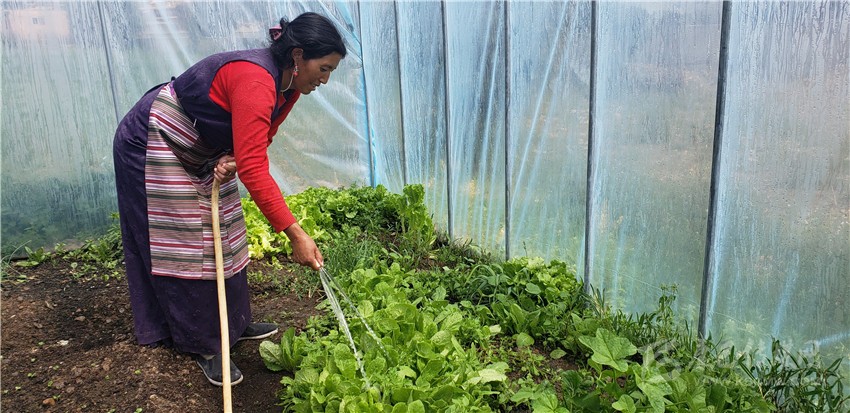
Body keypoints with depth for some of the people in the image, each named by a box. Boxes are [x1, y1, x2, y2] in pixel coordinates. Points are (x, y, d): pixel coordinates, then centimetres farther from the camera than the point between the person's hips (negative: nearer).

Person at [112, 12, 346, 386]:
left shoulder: (288, 86, -6)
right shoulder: (255, 80, -35)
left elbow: (255, 144, 4)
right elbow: (253, 170, -41)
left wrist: (231, 158, -19)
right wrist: (296, 234, -41)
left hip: (200, 153, 9)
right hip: (152, 145, -9)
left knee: (222, 238, 12)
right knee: (185, 247, -4)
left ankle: (234, 324, 26)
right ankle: (204, 346, 9)